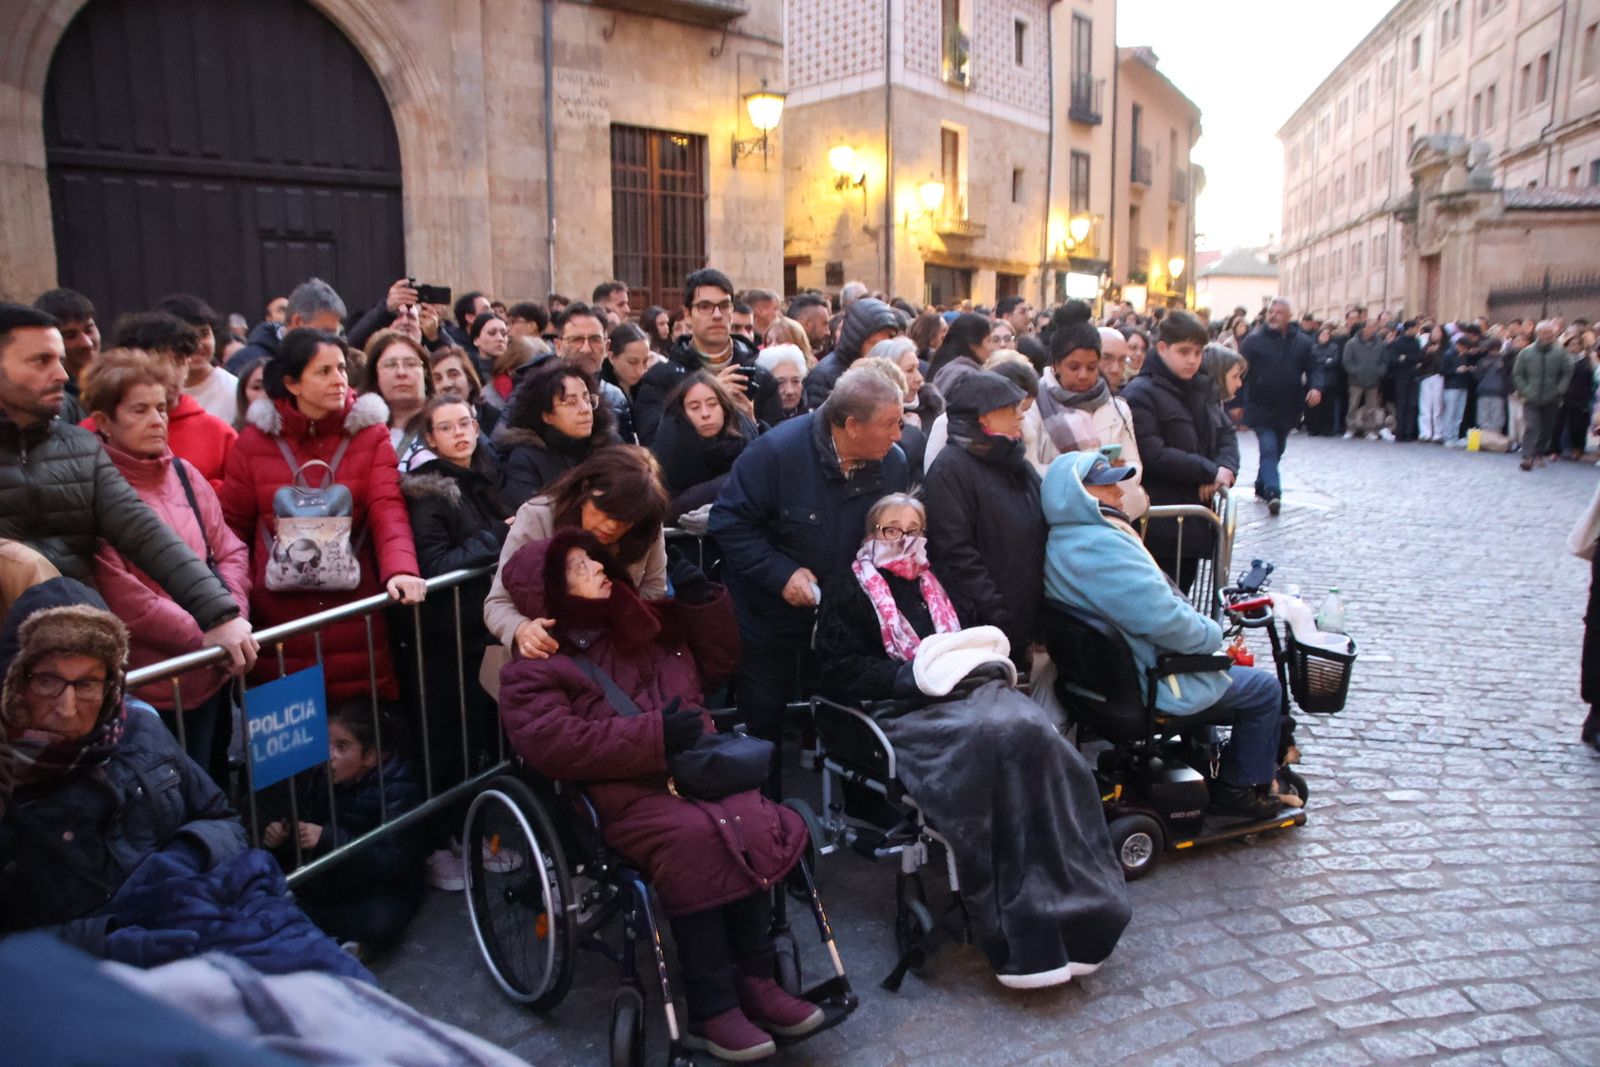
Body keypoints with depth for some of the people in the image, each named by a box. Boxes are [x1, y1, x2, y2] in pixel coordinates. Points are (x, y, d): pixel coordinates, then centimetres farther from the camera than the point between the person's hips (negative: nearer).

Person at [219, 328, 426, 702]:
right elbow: (232, 525, 7)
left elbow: (388, 510, -9)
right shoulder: (255, 439, 5)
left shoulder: (370, 432, 3)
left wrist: (400, 569, -26)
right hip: (277, 615, 0)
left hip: (356, 611, 0)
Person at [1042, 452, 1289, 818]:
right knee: (1264, 689, 9)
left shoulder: (1062, 541, 3)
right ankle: (1240, 790, 20)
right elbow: (1163, 619, -32)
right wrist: (1213, 635, -14)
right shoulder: (1101, 546, -30)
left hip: (1112, 667, 10)